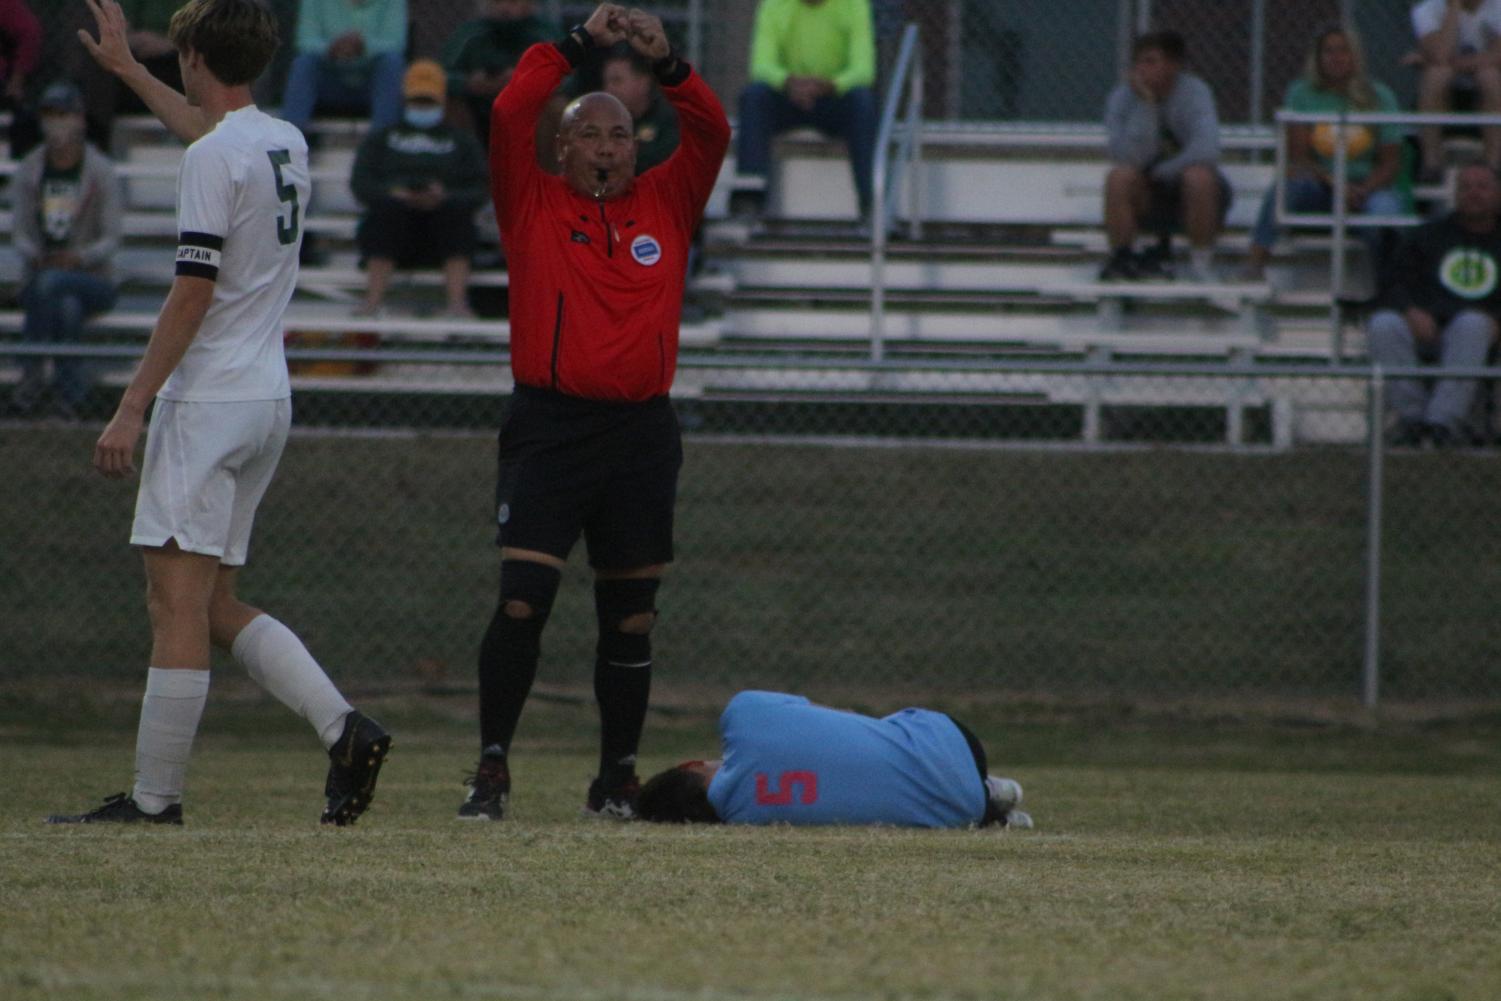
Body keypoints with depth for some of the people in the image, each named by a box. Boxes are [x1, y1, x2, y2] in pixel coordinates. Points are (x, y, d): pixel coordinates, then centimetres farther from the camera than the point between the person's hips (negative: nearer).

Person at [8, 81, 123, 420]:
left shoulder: (101, 172, -3)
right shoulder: (28, 172, 6)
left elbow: (111, 240, -7)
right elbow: (22, 234, 4)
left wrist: (79, 258, -26)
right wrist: (33, 256, -20)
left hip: (92, 280, -2)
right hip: (41, 275, 2)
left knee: (50, 282, -36)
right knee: (68, 306, -35)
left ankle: (32, 376, -29)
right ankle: (71, 391, -28)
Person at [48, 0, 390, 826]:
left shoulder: (211, 159, -13)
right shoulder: (284, 145, 13)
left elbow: (194, 294, -18)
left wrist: (132, 406, -17)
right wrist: (124, 68, 49)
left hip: (207, 401, -9)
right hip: (268, 398, 9)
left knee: (178, 598, -8)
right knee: (214, 604, 13)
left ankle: (154, 798, -9)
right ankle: (344, 728, -1)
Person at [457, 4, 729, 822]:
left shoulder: (666, 207, 12)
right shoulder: (533, 207, 6)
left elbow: (711, 133, 3)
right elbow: (510, 115, -5)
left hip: (641, 432, 3)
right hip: (548, 428, -3)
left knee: (630, 617, 6)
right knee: (521, 601, -11)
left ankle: (618, 777, 14)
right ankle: (491, 769, -6)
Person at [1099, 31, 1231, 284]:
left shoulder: (1194, 92, -16)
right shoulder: (1122, 98, -11)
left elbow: (1206, 150, -29)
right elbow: (1129, 158, -24)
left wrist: (1160, 173, -20)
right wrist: (1145, 105, -28)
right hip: (1148, 197, 2)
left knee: (1198, 176, -35)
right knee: (1120, 176, -29)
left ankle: (1202, 262, -18)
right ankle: (1121, 257, -12)